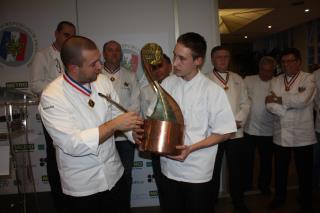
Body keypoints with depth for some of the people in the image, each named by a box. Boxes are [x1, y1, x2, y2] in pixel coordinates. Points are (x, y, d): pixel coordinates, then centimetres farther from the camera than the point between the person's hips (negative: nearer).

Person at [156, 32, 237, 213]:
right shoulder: (167, 84, -3)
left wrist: (191, 149, -20)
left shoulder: (213, 91, -14)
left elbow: (224, 133, -10)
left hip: (197, 173, -3)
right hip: (168, 168, 4)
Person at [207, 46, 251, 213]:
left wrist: (239, 121, -6)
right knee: (213, 170, 8)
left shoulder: (238, 79, 12)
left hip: (236, 133, 4)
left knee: (236, 169, 14)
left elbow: (245, 103, 9)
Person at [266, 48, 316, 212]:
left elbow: (302, 100, -21)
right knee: (280, 170, 17)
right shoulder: (276, 81, 6)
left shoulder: (309, 79, -4)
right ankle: (280, 197, 39)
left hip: (302, 135, -3)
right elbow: (270, 105, -6)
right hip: (280, 134, 3)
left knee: (304, 172, 12)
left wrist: (278, 99, -12)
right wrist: (291, 102, -17)